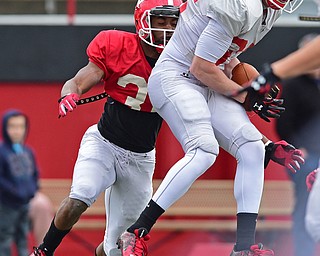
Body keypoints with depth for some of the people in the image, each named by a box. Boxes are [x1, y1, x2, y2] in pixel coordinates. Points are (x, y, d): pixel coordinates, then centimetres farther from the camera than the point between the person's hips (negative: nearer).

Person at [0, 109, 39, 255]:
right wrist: (16, 192, -20)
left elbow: (35, 174, 16)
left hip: (26, 204, 6)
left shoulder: (28, 152, 5)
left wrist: (33, 191, 0)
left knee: (23, 240, 14)